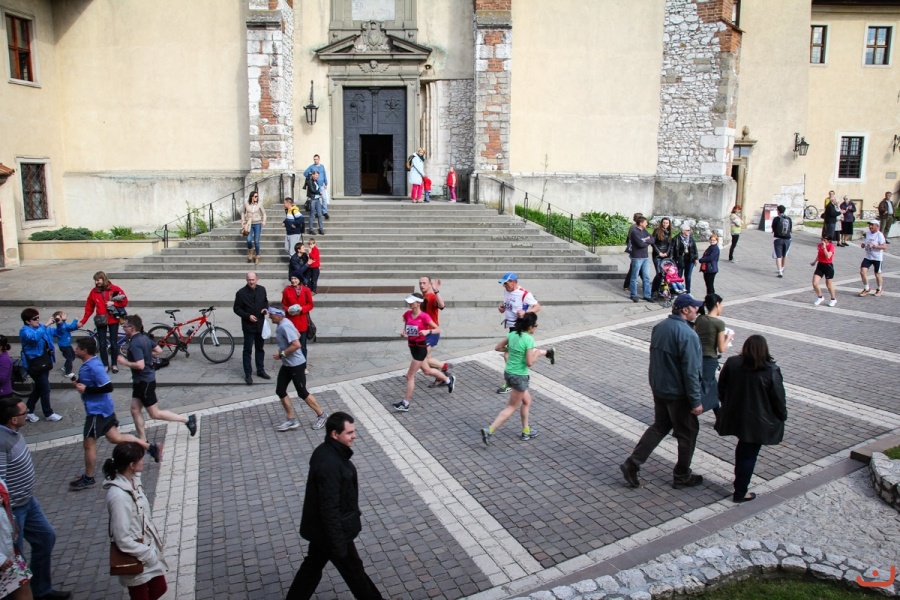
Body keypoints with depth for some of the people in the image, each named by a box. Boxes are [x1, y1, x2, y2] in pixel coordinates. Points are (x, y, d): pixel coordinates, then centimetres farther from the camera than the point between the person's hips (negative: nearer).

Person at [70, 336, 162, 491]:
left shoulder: (94, 366, -23)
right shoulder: (88, 363, 7)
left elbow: (108, 387, -26)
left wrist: (85, 389, -22)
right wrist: (79, 383, 4)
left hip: (97, 410, -10)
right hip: (102, 407, 10)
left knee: (89, 444, 4)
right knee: (115, 438, 15)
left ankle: (88, 479, 19)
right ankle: (151, 448, 17)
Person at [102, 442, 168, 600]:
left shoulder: (133, 479, -5)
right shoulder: (118, 496, -30)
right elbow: (123, 539, -25)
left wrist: (157, 539, 7)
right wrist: (148, 555, -17)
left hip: (149, 547, 8)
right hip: (136, 558, -8)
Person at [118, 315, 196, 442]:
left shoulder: (135, 344, -24)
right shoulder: (144, 337, 4)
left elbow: (140, 365, -30)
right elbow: (158, 350, 15)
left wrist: (124, 362, -16)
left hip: (145, 381, -10)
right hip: (140, 381, 10)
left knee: (155, 414, 1)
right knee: (135, 410, 12)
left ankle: (187, 420, 6)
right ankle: (143, 440, 17)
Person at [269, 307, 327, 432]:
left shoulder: (285, 326, -24)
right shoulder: (282, 324, 7)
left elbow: (296, 345, -31)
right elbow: (297, 335, 21)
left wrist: (281, 354, -21)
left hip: (296, 365, -10)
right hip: (287, 364, 10)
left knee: (302, 392, 1)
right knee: (280, 391, 8)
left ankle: (321, 415, 18)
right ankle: (292, 420, 17)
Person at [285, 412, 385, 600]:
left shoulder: (326, 451, -2)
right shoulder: (329, 465, -33)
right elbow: (330, 509, -29)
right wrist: (338, 545, -22)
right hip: (331, 529, -9)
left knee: (313, 564, 24)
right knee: (353, 569, 13)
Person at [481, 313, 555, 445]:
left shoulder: (512, 334, 1)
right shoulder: (529, 339, -20)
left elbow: (497, 348, 8)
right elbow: (530, 363, -22)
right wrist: (537, 353, -6)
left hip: (508, 373, 8)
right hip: (519, 377, -8)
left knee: (527, 400, 24)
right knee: (512, 407, 6)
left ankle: (526, 431, 32)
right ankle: (489, 430, -1)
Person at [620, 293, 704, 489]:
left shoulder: (659, 327, 1)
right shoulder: (687, 335, -24)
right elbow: (691, 371, -23)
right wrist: (696, 401, -16)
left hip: (658, 389, 7)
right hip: (679, 393, -7)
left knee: (659, 426, 20)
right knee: (687, 433, 11)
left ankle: (632, 464, 14)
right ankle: (682, 477, 25)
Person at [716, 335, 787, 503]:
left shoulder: (731, 364, -9)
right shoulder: (771, 371, -19)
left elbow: (721, 389, 2)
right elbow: (778, 399, -10)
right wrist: (782, 417, 7)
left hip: (735, 417, 4)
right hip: (757, 422, -4)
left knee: (743, 446, 27)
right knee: (749, 455, 8)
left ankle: (739, 477, 41)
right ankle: (740, 493, 16)